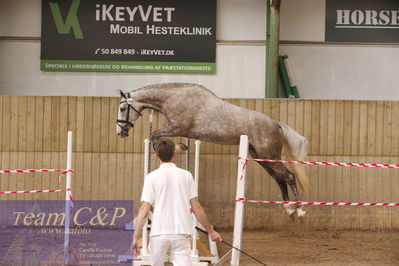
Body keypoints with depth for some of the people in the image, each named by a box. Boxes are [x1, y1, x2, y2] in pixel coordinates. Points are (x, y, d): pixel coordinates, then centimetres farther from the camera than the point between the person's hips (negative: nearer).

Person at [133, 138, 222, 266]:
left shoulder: (152, 177, 0)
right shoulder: (186, 175, 5)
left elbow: (144, 210, -6)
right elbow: (196, 208, 4)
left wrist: (136, 237, -5)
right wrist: (210, 231, 14)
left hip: (158, 234, -1)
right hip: (181, 234, 1)